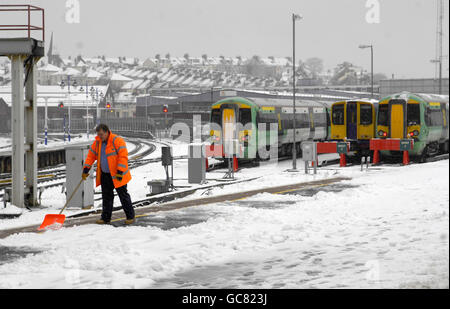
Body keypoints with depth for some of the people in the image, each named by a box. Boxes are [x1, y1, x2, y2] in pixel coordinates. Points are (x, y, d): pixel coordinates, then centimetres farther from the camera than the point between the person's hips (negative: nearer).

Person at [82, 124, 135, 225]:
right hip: (105, 175, 6)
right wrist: (86, 169, 4)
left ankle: (130, 217, 6)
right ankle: (105, 218, 17)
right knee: (106, 196, 10)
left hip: (117, 175, -6)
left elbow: (123, 156, -22)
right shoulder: (97, 142, 4)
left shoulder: (117, 141, -17)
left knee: (123, 195, -1)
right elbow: (91, 155, 12)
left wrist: (120, 172, -26)